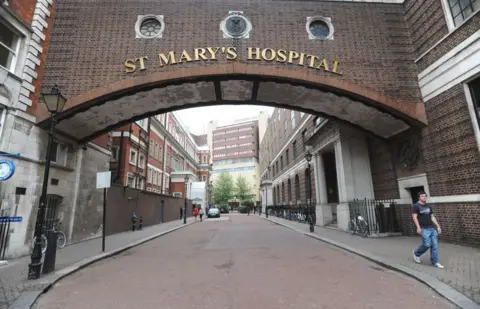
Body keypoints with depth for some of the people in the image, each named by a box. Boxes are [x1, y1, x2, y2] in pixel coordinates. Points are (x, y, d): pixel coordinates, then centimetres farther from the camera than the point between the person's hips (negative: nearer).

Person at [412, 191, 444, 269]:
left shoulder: (428, 206, 15)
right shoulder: (416, 206, -5)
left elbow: (432, 217, 18)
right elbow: (414, 217, -10)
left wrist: (438, 226, 11)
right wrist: (418, 227, -19)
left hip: (432, 228, 6)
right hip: (424, 229, -6)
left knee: (435, 245, 3)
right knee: (427, 244, -12)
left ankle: (434, 262, 13)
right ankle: (416, 253, 13)